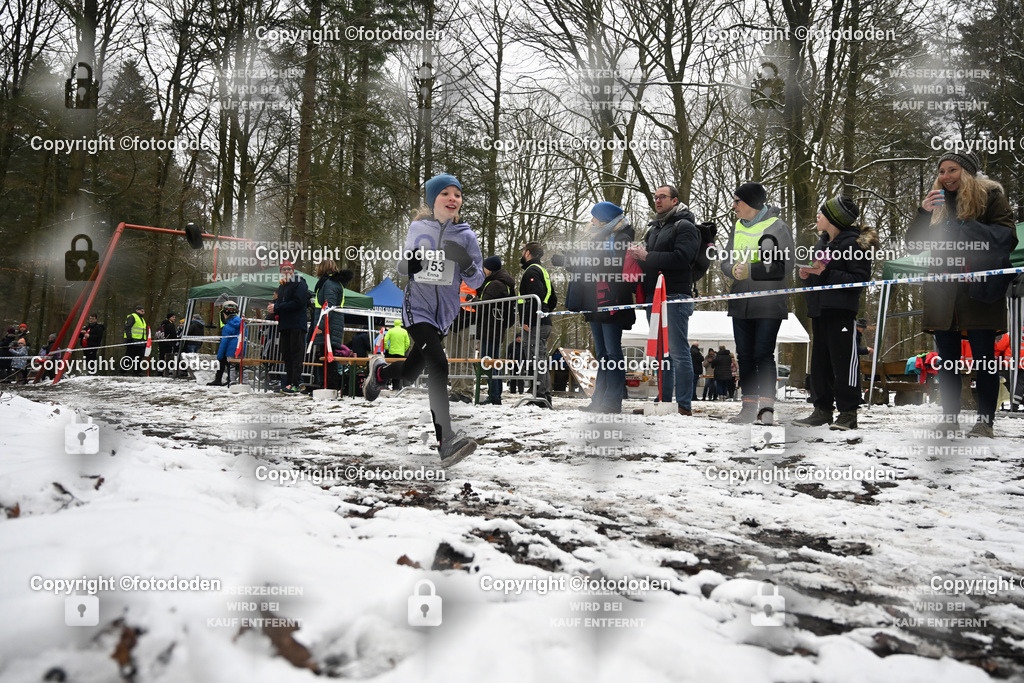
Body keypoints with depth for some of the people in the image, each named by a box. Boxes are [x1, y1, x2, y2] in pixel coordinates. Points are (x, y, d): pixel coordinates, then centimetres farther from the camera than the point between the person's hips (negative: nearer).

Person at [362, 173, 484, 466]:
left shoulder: (466, 235, 0)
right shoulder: (418, 228, 0)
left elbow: (476, 282, 0)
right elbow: (403, 267, 12)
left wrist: (467, 264, -21)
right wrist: (408, 264, -12)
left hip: (445, 313, 3)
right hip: (417, 308, -3)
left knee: (410, 373, 16)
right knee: (438, 366, -24)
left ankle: (379, 371, 52)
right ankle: (446, 443, -26)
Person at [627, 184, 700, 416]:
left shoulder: (684, 226, -3)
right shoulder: (654, 228, 22)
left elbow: (681, 258, -18)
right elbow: (648, 256, 27)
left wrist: (647, 257, -16)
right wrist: (638, 254, 4)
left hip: (675, 296, -8)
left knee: (678, 351, -8)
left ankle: (684, 405, -6)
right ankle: (664, 401, 17)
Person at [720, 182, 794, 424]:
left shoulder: (777, 227, -6)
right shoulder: (738, 226, 13)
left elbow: (783, 267, -13)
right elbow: (726, 262, 11)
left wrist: (749, 270, -21)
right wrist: (735, 270, -12)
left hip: (768, 304, -6)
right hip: (741, 302, 6)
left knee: (763, 354, -9)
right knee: (744, 355, 7)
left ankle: (767, 404, -2)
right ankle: (749, 405, 14)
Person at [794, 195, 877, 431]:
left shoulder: (853, 243, -8)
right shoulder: (821, 243, 18)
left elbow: (860, 279, -15)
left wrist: (826, 273, -20)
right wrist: (808, 275, 6)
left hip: (842, 310, -9)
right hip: (819, 309, 9)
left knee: (844, 362, -6)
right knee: (819, 361, 9)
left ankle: (848, 413, 1)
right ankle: (823, 410, 17)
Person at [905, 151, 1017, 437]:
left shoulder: (990, 195, 1)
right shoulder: (938, 202, 14)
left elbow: (1007, 237, -6)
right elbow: (913, 245, 8)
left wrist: (965, 231, -17)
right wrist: (923, 212, -7)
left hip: (979, 292, -4)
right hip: (943, 293, 5)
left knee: (984, 358, -3)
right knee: (946, 359, 6)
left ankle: (985, 422, 3)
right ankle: (949, 419, 12)